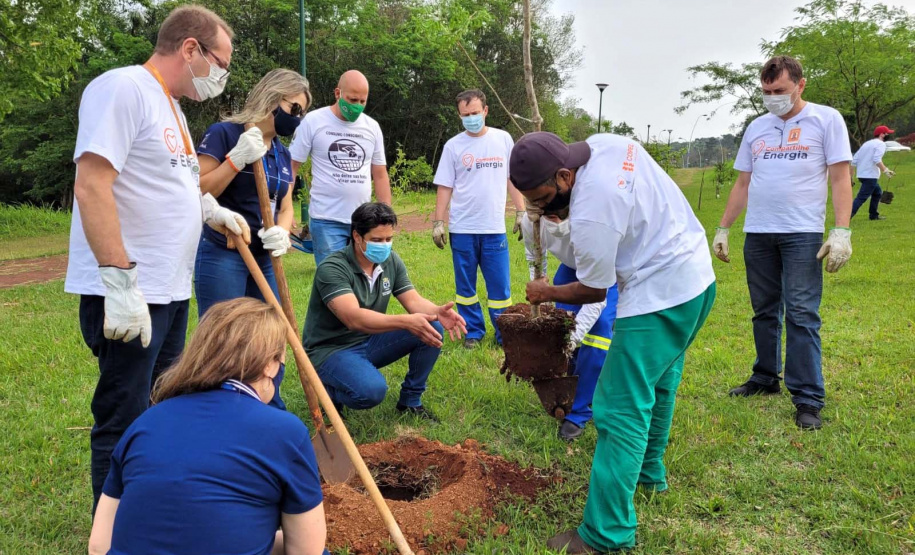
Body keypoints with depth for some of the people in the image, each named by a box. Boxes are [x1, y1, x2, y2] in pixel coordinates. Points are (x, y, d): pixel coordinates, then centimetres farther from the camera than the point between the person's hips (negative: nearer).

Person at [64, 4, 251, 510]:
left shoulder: (171, 106, 18)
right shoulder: (122, 88, -12)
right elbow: (91, 187, -22)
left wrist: (213, 212, 13)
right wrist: (120, 281, -25)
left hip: (170, 291, 10)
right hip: (128, 295, -10)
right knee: (125, 424, 0)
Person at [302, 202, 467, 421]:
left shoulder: (391, 261, -2)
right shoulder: (332, 269, -24)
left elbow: (413, 301, -5)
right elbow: (353, 318, -36)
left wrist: (438, 312, -29)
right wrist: (406, 322, -48)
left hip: (370, 341, 7)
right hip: (331, 349, -7)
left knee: (433, 328, -13)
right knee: (372, 390, -35)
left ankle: (410, 400, 5)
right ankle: (328, 391, 0)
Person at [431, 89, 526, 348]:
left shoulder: (503, 139, 5)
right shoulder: (453, 145, 2)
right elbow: (445, 188, 3)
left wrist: (521, 212, 5)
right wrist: (438, 223, -1)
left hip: (495, 228, 0)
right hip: (462, 229, 0)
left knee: (500, 286, 3)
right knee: (465, 286, 8)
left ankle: (505, 334, 15)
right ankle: (473, 332, 21)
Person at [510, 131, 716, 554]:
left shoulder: (590, 216, -27)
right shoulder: (605, 142, -2)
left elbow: (593, 290, -11)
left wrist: (548, 293, 8)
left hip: (660, 297, -10)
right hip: (698, 274, 10)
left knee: (621, 410, -7)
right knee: (658, 381, 25)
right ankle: (649, 471, 43)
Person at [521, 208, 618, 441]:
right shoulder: (530, 222, -28)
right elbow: (535, 265, -5)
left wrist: (575, 336, -43)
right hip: (572, 266, 5)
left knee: (598, 327, -20)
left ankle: (578, 413, -9)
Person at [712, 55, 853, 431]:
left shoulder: (826, 120, 2)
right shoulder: (756, 128, 14)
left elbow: (840, 178, -4)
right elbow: (742, 184, 17)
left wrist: (841, 231, -13)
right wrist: (722, 229, 12)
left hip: (802, 233, -4)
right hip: (758, 234, 5)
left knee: (802, 315, -6)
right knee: (765, 312, 12)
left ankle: (807, 399, -1)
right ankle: (765, 379, 25)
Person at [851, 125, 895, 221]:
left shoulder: (866, 143, 19)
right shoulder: (881, 144, -5)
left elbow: (854, 161, 13)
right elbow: (877, 160, -22)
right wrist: (886, 170, -24)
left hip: (861, 174, 9)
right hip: (870, 176, -9)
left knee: (877, 192, 25)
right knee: (862, 197, -13)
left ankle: (874, 215, 30)